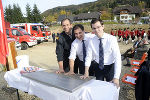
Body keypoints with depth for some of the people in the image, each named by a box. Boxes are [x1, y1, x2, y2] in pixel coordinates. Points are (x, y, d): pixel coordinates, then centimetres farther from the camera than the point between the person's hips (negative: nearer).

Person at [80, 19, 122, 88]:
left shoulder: (112, 39, -19)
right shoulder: (92, 41, -9)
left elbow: (117, 58, -23)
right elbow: (88, 57, -7)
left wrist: (116, 77, -30)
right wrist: (86, 73, -19)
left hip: (110, 67, -2)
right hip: (98, 67, 3)